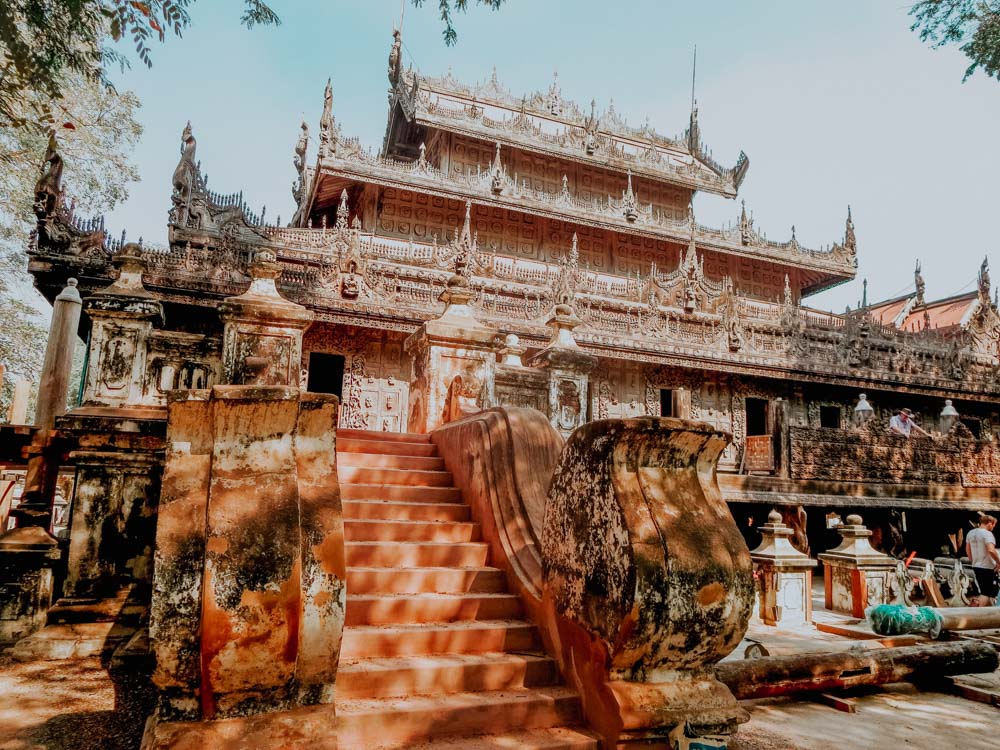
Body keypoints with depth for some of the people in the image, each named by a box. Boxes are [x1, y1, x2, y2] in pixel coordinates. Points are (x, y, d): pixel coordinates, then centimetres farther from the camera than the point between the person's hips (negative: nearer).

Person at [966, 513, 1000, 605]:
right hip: (988, 567, -8)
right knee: (986, 594, 0)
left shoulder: (971, 533, 10)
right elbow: (991, 550, -29)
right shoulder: (987, 533, -16)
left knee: (984, 592, 18)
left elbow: (967, 550, 18)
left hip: (976, 567, 8)